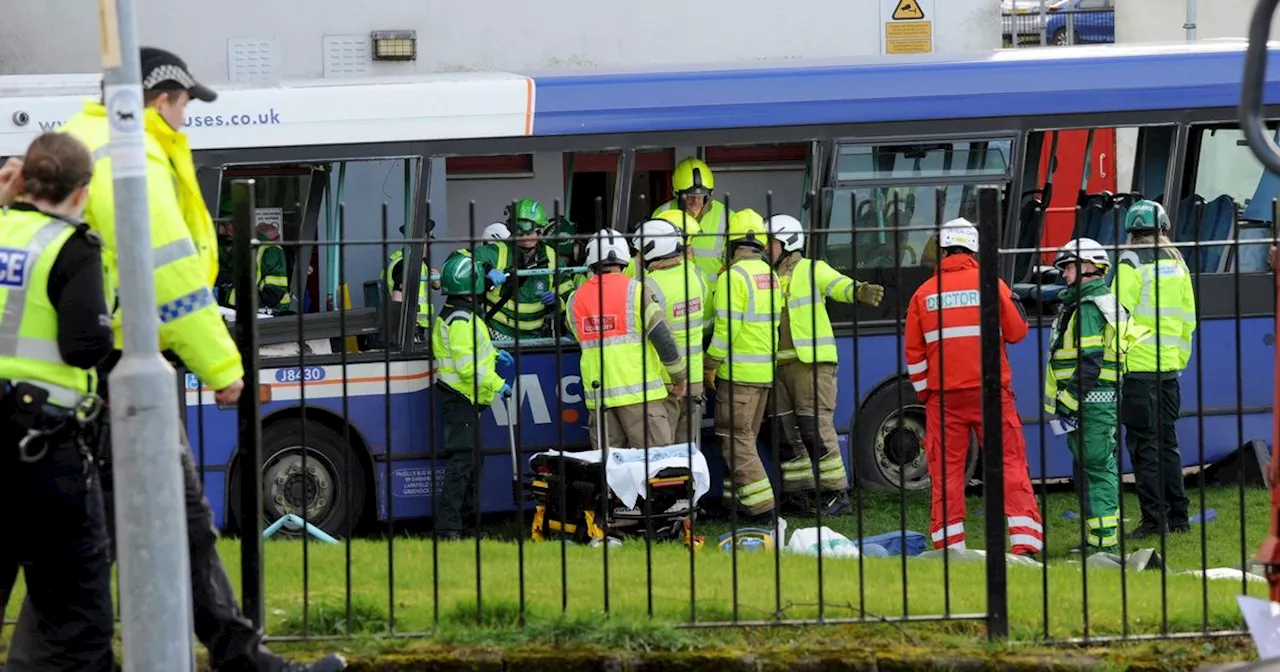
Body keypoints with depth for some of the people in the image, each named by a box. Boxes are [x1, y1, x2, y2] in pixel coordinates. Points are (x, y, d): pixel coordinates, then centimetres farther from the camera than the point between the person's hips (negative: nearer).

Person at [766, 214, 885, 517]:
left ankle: (836, 494, -9)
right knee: (786, 431, 9)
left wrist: (858, 292, -41)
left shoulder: (812, 270, -2)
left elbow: (838, 286, -20)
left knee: (815, 429, -12)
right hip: (779, 365, 8)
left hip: (811, 362, -8)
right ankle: (797, 493, 18)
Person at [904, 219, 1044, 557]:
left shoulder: (924, 294, 4)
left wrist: (924, 391, 18)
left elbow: (913, 352, 7)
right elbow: (1017, 332, 2)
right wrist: (1012, 301, 21)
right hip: (990, 391, -1)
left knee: (946, 472, 6)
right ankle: (1025, 542, -5)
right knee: (1010, 465, 2)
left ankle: (950, 549, 4)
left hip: (943, 396, 1)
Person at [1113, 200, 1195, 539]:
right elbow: (1188, 317, 16)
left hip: (1139, 366, -6)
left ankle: (1155, 518, -6)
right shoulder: (1177, 263, 11)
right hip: (1169, 365, 6)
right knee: (1167, 441, 13)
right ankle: (1178, 516, 14)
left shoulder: (1131, 264, -9)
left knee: (1144, 443, -4)